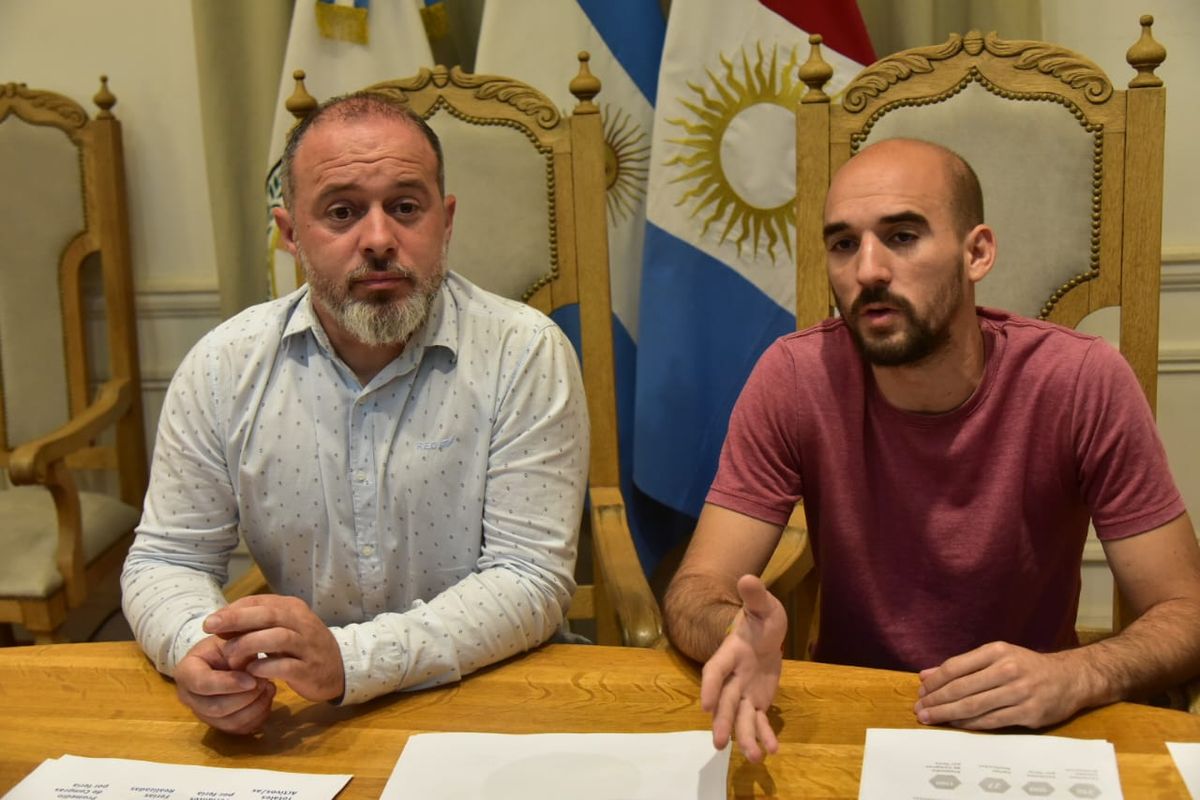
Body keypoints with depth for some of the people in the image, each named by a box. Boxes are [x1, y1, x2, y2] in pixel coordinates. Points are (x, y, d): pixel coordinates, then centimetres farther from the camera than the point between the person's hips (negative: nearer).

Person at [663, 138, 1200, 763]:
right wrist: (736, 633, -37)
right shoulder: (794, 378, -14)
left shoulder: (1083, 383, -16)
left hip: (1026, 729, 1)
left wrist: (1078, 675, -31)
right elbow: (694, 589, -14)